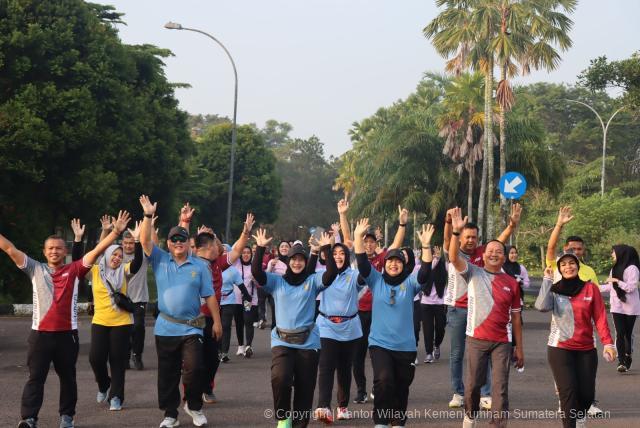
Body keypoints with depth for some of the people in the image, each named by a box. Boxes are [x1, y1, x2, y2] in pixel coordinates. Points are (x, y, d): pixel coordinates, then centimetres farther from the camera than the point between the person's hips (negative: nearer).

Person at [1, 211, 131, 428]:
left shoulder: (74, 270, 3)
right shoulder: (35, 269, 6)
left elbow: (98, 250, -3)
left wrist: (116, 231, -11)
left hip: (67, 333, 0)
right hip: (40, 333, 0)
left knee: (67, 377, 11)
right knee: (36, 377, -1)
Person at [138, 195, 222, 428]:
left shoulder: (200, 266, 2)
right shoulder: (160, 260, 4)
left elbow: (209, 295, 4)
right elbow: (145, 241, -8)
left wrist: (217, 321, 1)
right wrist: (148, 216, -19)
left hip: (191, 328, -1)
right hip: (165, 328, 1)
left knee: (193, 369, -9)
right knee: (167, 374, 7)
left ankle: (194, 406, 15)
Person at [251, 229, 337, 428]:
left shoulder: (313, 281, 6)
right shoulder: (276, 281, 7)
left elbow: (331, 273, -11)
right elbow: (256, 271, -7)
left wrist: (326, 249, -18)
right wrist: (260, 249, -16)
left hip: (308, 342, 1)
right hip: (282, 341, -1)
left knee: (305, 388, 5)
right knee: (280, 379, -23)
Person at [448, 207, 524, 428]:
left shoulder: (511, 283, 5)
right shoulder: (473, 273, 0)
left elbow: (515, 317, 9)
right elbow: (454, 257, -17)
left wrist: (519, 347, 8)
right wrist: (456, 231, -31)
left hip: (502, 341, 1)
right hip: (476, 338, -1)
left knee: (500, 386, 0)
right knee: (473, 383, 7)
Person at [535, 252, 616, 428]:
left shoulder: (590, 288, 2)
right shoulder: (554, 290, 0)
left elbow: (600, 317, -2)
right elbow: (542, 306, -20)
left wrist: (607, 343, -11)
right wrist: (547, 279, -11)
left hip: (586, 350, 2)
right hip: (560, 349, -2)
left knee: (587, 393, 4)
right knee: (568, 392, -9)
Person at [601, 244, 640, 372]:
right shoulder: (615, 269, 12)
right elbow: (610, 286, 21)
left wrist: (617, 281, -19)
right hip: (617, 306, 5)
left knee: (628, 333, 2)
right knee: (620, 333, -4)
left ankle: (627, 359, 17)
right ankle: (621, 361, -6)